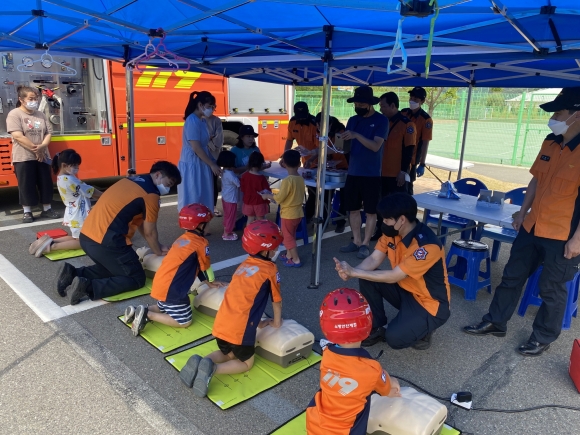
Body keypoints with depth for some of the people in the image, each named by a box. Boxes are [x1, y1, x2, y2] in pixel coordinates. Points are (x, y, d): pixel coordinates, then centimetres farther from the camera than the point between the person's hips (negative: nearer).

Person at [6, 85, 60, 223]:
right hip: (23, 158, -5)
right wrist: (35, 149, -16)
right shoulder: (14, 114, -6)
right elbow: (18, 136, -15)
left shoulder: (40, 114, 11)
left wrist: (42, 147, -12)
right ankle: (27, 212, 10)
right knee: (26, 186, 1)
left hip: (42, 156, 5)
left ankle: (47, 209, 19)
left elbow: (48, 133, 6)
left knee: (46, 184, 7)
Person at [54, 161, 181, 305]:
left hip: (86, 236, 9)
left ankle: (72, 273, 12)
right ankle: (89, 287, -11)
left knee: (112, 268, 30)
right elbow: (149, 232, -1)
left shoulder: (132, 180, 18)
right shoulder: (150, 194, -9)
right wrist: (158, 252, 18)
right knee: (137, 279, 4)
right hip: (105, 242, -9)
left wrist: (158, 246, 25)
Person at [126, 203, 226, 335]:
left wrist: (208, 283, 28)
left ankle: (138, 311, 13)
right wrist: (211, 282, 21)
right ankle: (147, 315, -7)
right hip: (171, 290, -9)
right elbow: (205, 267, 1)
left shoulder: (182, 239, 15)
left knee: (164, 308, 31)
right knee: (185, 321, 2)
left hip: (160, 285, 9)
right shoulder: (201, 243, -11)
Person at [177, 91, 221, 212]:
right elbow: (196, 148, -20)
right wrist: (212, 165, -15)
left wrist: (213, 163, 11)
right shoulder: (192, 121, -16)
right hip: (192, 166, -9)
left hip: (201, 166, 9)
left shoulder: (201, 121, 12)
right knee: (193, 201, -4)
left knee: (202, 200, 12)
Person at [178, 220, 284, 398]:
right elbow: (276, 300, 7)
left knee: (228, 354, 32)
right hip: (240, 330, -7)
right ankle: (212, 368, -7)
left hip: (220, 325, 7)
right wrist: (276, 322, 23)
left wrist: (256, 321, 29)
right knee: (246, 362, 18)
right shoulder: (270, 269, -5)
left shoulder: (244, 265, 15)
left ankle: (200, 363, 4)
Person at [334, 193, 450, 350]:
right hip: (406, 290, 7)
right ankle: (377, 328, 5)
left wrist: (354, 272, -28)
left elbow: (393, 277, -30)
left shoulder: (427, 245, -32)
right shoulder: (393, 232, -7)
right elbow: (374, 259, -9)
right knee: (367, 278, -12)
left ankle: (421, 328, 8)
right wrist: (350, 271, -30)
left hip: (430, 303, -7)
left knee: (394, 338, -25)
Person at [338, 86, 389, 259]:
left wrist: (357, 135, -27)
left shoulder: (381, 120, -6)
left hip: (371, 174, -5)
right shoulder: (353, 120, 10)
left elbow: (376, 146, -17)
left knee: (371, 211, 3)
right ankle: (356, 241, 22)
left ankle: (365, 244, 12)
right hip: (353, 172, 6)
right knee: (353, 209, 10)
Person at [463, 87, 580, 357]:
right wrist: (522, 212, 14)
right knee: (512, 276, 16)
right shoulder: (550, 142, 4)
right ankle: (495, 322, 32)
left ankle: (543, 337, 30)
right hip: (532, 227, 7)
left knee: (551, 289, 10)